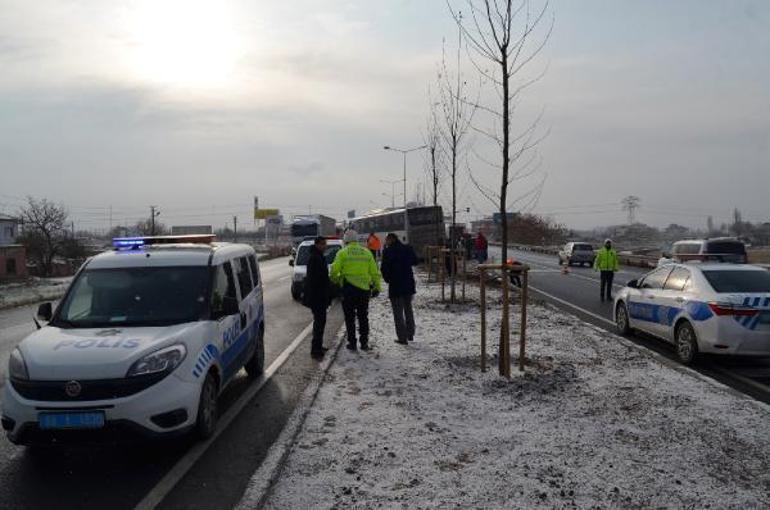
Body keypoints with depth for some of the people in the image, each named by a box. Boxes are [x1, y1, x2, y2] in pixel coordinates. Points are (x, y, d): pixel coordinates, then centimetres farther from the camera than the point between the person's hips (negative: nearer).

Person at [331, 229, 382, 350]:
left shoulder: (342, 253, -2)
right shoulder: (366, 252, 5)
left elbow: (334, 270, -9)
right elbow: (374, 272, 4)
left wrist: (335, 280, 12)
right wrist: (376, 287, 10)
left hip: (348, 289, -2)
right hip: (364, 288, 3)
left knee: (350, 317, 8)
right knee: (363, 317, 13)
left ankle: (352, 343, 9)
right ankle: (364, 343, 14)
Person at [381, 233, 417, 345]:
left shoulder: (388, 251, -13)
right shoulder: (408, 249, 3)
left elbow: (384, 268, -13)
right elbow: (415, 262, 16)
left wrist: (387, 279, 4)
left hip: (395, 285, -5)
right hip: (409, 284, 5)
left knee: (398, 312, 3)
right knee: (408, 309, 21)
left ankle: (402, 337, 3)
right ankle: (410, 334, 28)